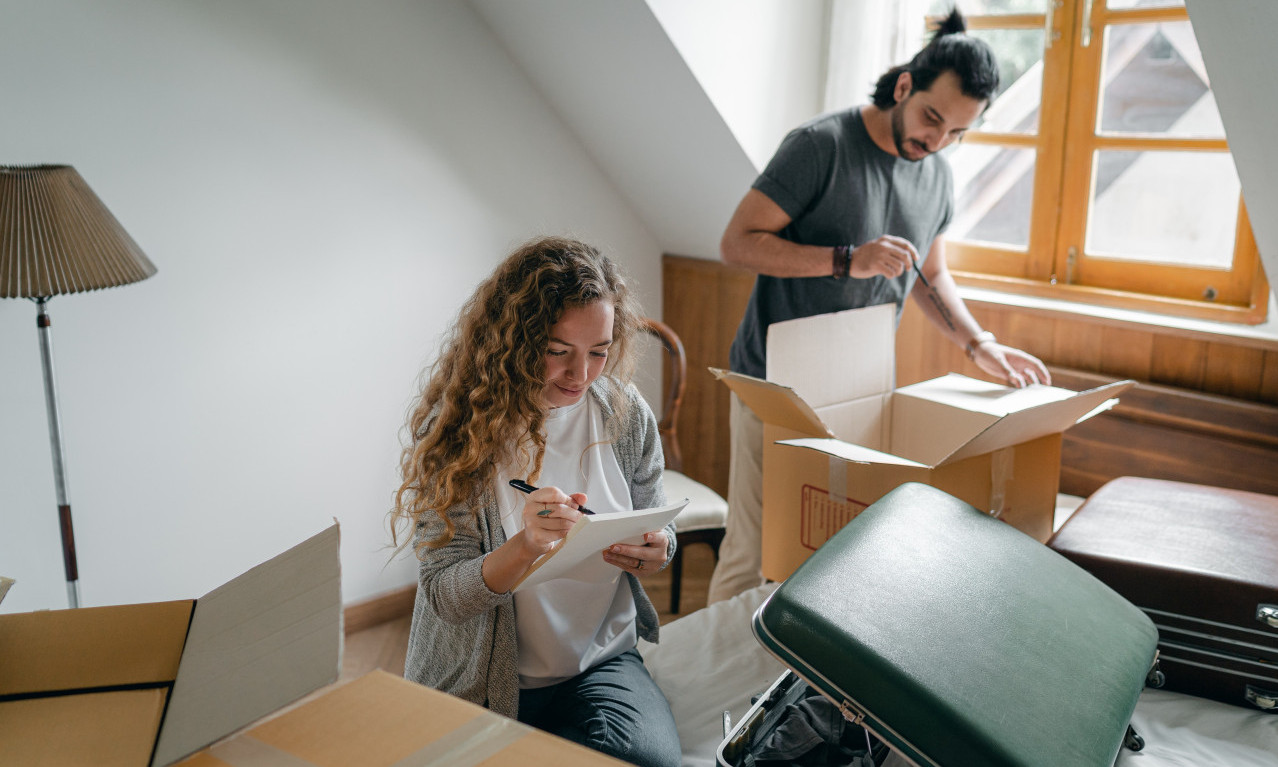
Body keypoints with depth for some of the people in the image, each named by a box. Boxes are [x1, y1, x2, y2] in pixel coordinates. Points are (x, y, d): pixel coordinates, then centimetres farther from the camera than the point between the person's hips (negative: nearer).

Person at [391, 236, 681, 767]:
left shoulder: (626, 414, -4)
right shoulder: (454, 428, -14)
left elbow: (656, 531, 10)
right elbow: (442, 593, -15)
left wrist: (655, 553, -15)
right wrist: (524, 547, -35)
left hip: (602, 659, 2)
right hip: (481, 681, -2)